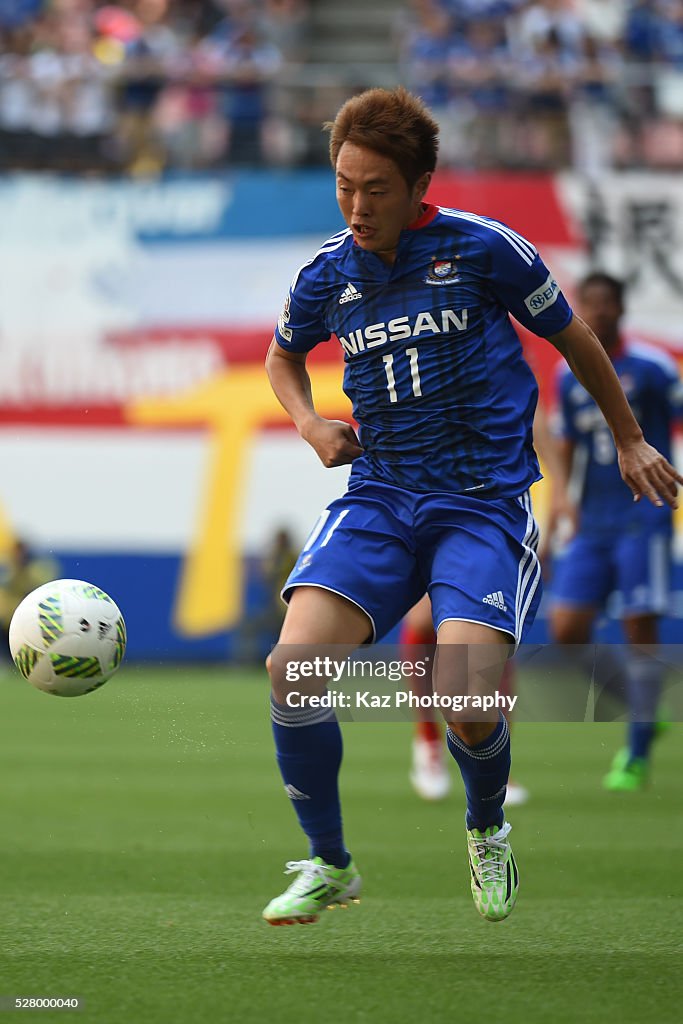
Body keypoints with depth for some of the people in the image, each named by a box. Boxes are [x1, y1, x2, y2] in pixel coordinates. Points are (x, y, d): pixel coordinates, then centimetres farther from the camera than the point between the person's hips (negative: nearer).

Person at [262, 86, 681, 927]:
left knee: (466, 704, -22)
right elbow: (283, 354, 27)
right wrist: (308, 422, 7)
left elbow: (572, 337, 11)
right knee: (292, 665, -21)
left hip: (485, 502, -3)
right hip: (378, 497, 3)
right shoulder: (326, 276, 4)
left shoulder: (484, 250, -6)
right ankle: (328, 865, 0)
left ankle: (488, 832, 15)